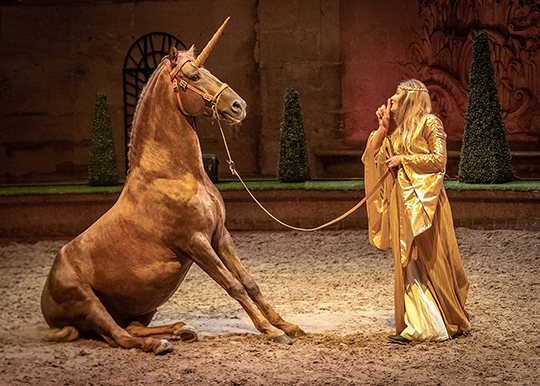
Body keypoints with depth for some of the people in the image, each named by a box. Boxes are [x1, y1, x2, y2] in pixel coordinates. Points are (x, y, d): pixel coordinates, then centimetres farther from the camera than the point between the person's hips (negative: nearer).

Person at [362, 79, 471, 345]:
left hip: (423, 200, -7)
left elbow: (439, 159, -13)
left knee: (430, 261, -4)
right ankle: (418, 325, 2)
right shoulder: (401, 130, 18)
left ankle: (452, 323, 6)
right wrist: (382, 126, 9)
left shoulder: (430, 123, -4)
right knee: (409, 264, 2)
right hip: (402, 203, 7)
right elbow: (373, 156, 17)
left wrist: (403, 160, -10)